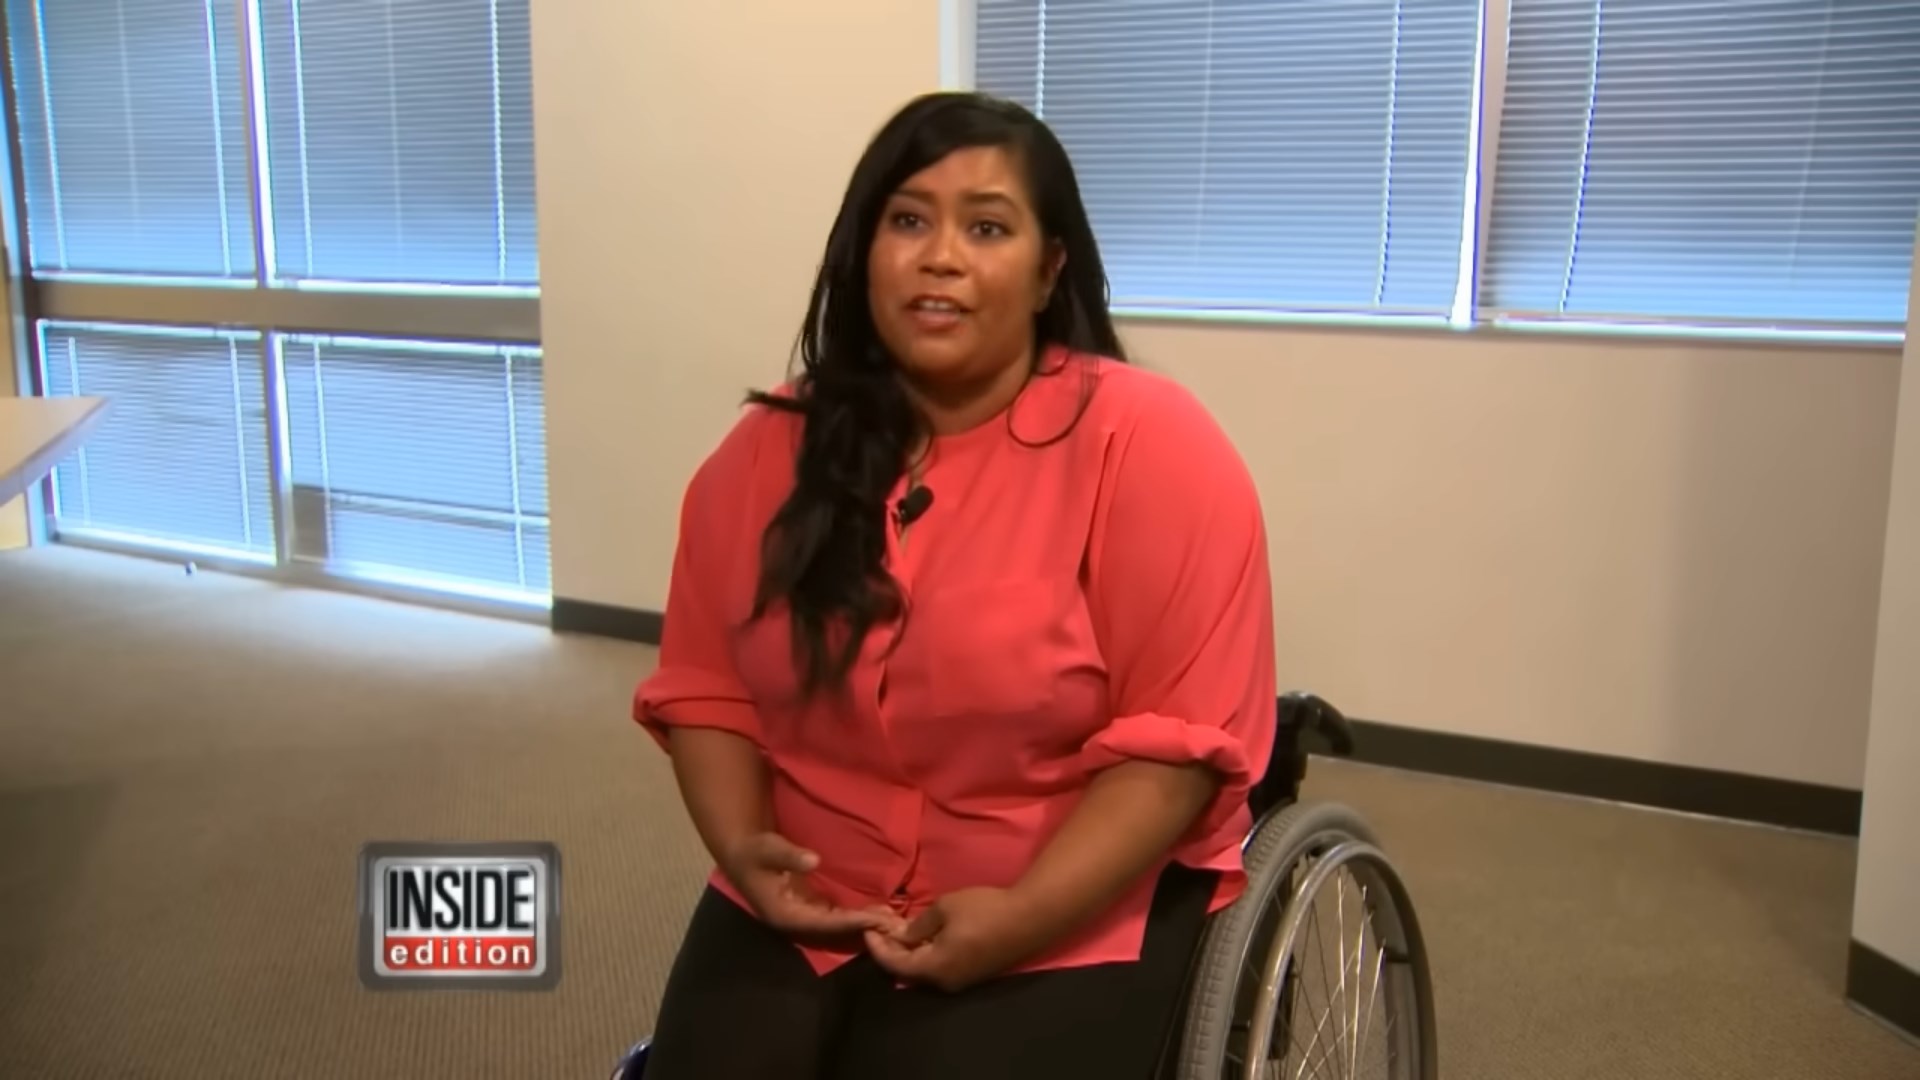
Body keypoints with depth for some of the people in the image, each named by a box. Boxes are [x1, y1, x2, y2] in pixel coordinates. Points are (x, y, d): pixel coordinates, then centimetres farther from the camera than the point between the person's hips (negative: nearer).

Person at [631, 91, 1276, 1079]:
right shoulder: (767, 452, 1)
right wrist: (742, 848, -10)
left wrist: (1023, 919, -21)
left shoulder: (1147, 448, -13)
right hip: (804, 907, 4)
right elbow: (705, 685, 6)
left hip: (1079, 913, -3)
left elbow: (1178, 739, -14)